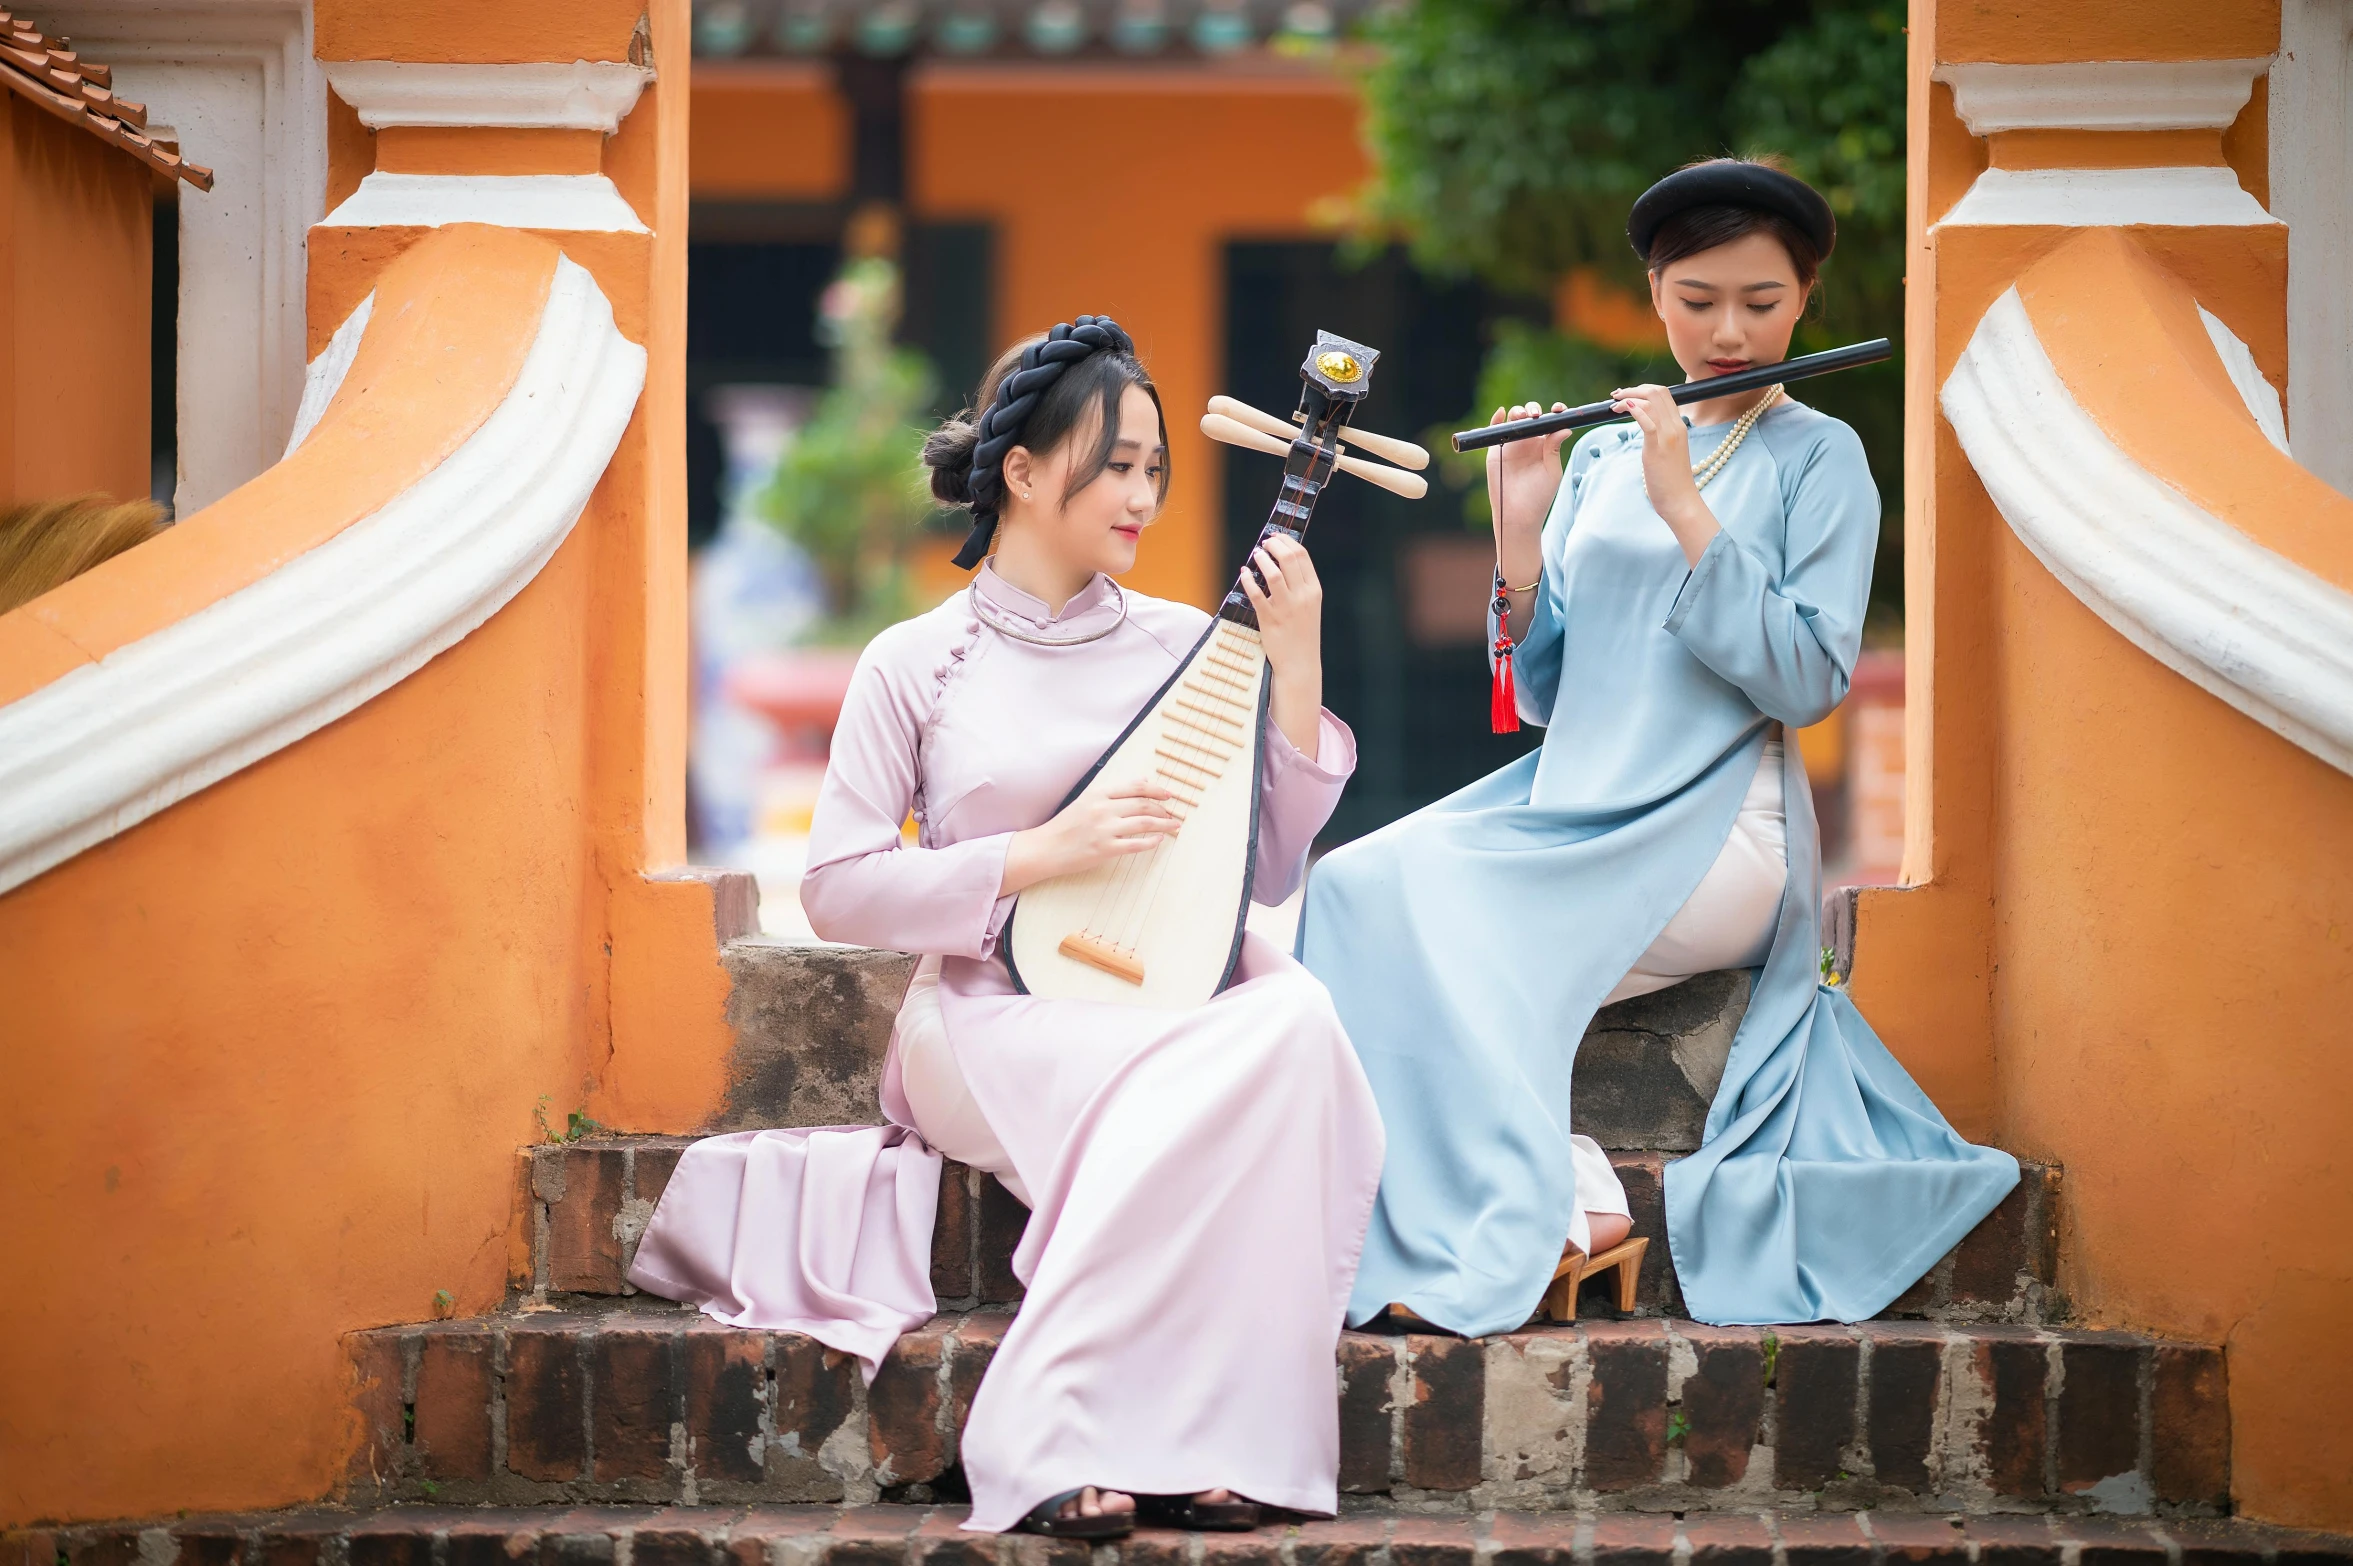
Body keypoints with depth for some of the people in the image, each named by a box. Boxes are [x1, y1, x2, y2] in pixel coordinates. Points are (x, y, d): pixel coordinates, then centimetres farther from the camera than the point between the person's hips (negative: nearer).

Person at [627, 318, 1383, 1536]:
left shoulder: (1182, 646, 13)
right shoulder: (917, 666, 5)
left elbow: (1268, 874, 9)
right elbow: (837, 889, -1)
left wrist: (1295, 671, -1)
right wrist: (1041, 854, -10)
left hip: (1175, 1001, 3)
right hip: (992, 1017, -3)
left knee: (1293, 1013, -34)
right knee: (1171, 1091, -37)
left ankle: (1201, 1436, -35)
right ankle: (1058, 1444, -35)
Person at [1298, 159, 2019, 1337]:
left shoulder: (1818, 459, 2)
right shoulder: (1603, 457, 16)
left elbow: (1806, 684, -11)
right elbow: (1545, 696, 12)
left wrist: (1685, 508, -15)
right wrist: (1518, 536, -4)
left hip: (1715, 832, -5)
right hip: (1581, 807, 5)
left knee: (1438, 937, -25)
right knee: (1350, 893, -20)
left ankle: (1543, 1205, -11)